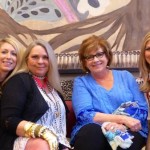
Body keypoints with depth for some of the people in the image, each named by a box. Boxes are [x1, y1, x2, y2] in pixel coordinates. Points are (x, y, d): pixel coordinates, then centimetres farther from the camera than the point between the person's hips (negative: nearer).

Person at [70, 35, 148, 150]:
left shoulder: (126, 76, 15)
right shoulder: (81, 82, 10)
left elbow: (143, 110, 6)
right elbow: (84, 115, -6)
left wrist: (122, 125, -15)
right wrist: (122, 119, -15)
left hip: (129, 132, 0)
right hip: (93, 134, 1)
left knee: (122, 140, -35)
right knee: (92, 130, -34)